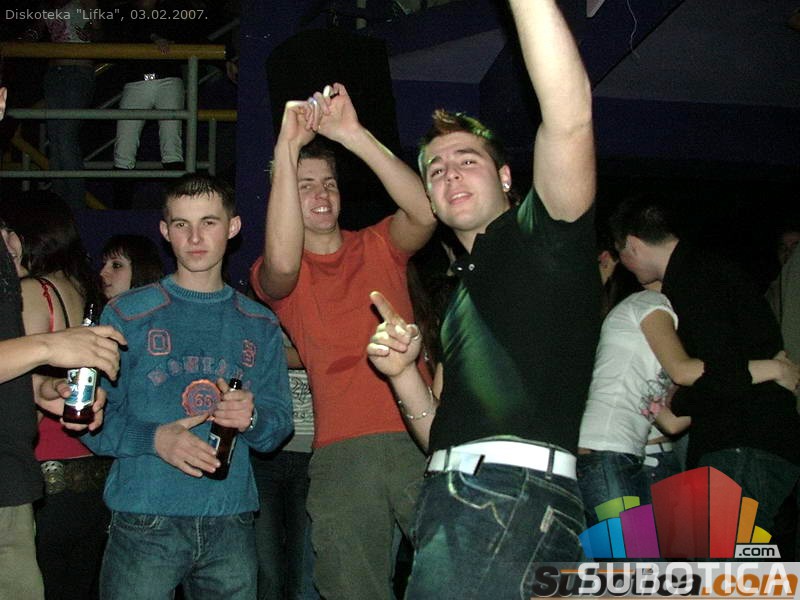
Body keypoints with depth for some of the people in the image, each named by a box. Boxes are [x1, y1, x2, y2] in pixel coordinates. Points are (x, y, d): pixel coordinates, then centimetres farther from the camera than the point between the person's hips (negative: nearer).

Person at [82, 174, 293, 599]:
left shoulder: (260, 325, 12)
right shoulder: (127, 315, 3)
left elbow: (279, 425, 10)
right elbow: (93, 416, -2)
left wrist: (253, 418, -13)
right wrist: (155, 438, -19)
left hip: (231, 524, 3)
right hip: (144, 523, -2)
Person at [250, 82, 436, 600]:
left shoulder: (379, 246, 14)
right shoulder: (273, 276, 9)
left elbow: (425, 213, -8)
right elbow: (282, 263, -17)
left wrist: (354, 134, -16)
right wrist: (288, 147, -18)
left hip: (418, 437, 1)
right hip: (341, 453, 0)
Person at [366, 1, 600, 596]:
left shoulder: (541, 236, 6)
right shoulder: (457, 290, 28)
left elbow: (570, 115, -13)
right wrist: (403, 371, 8)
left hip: (518, 491, -8)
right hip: (448, 498, 8)